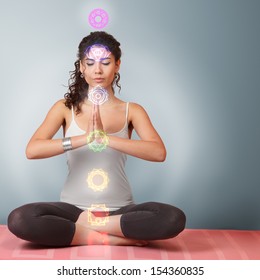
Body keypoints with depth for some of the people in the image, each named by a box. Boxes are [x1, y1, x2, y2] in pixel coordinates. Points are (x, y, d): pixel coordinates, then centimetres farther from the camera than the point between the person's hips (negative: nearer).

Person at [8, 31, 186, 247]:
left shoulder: (132, 110, 3)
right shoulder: (65, 108, 3)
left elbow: (159, 152, -15)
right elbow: (32, 150, -12)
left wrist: (106, 138, -26)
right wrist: (85, 138, -25)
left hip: (120, 210, 1)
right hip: (74, 208, 0)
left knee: (174, 219, -28)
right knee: (19, 220, -30)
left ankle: (81, 226, -14)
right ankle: (118, 238, -18)